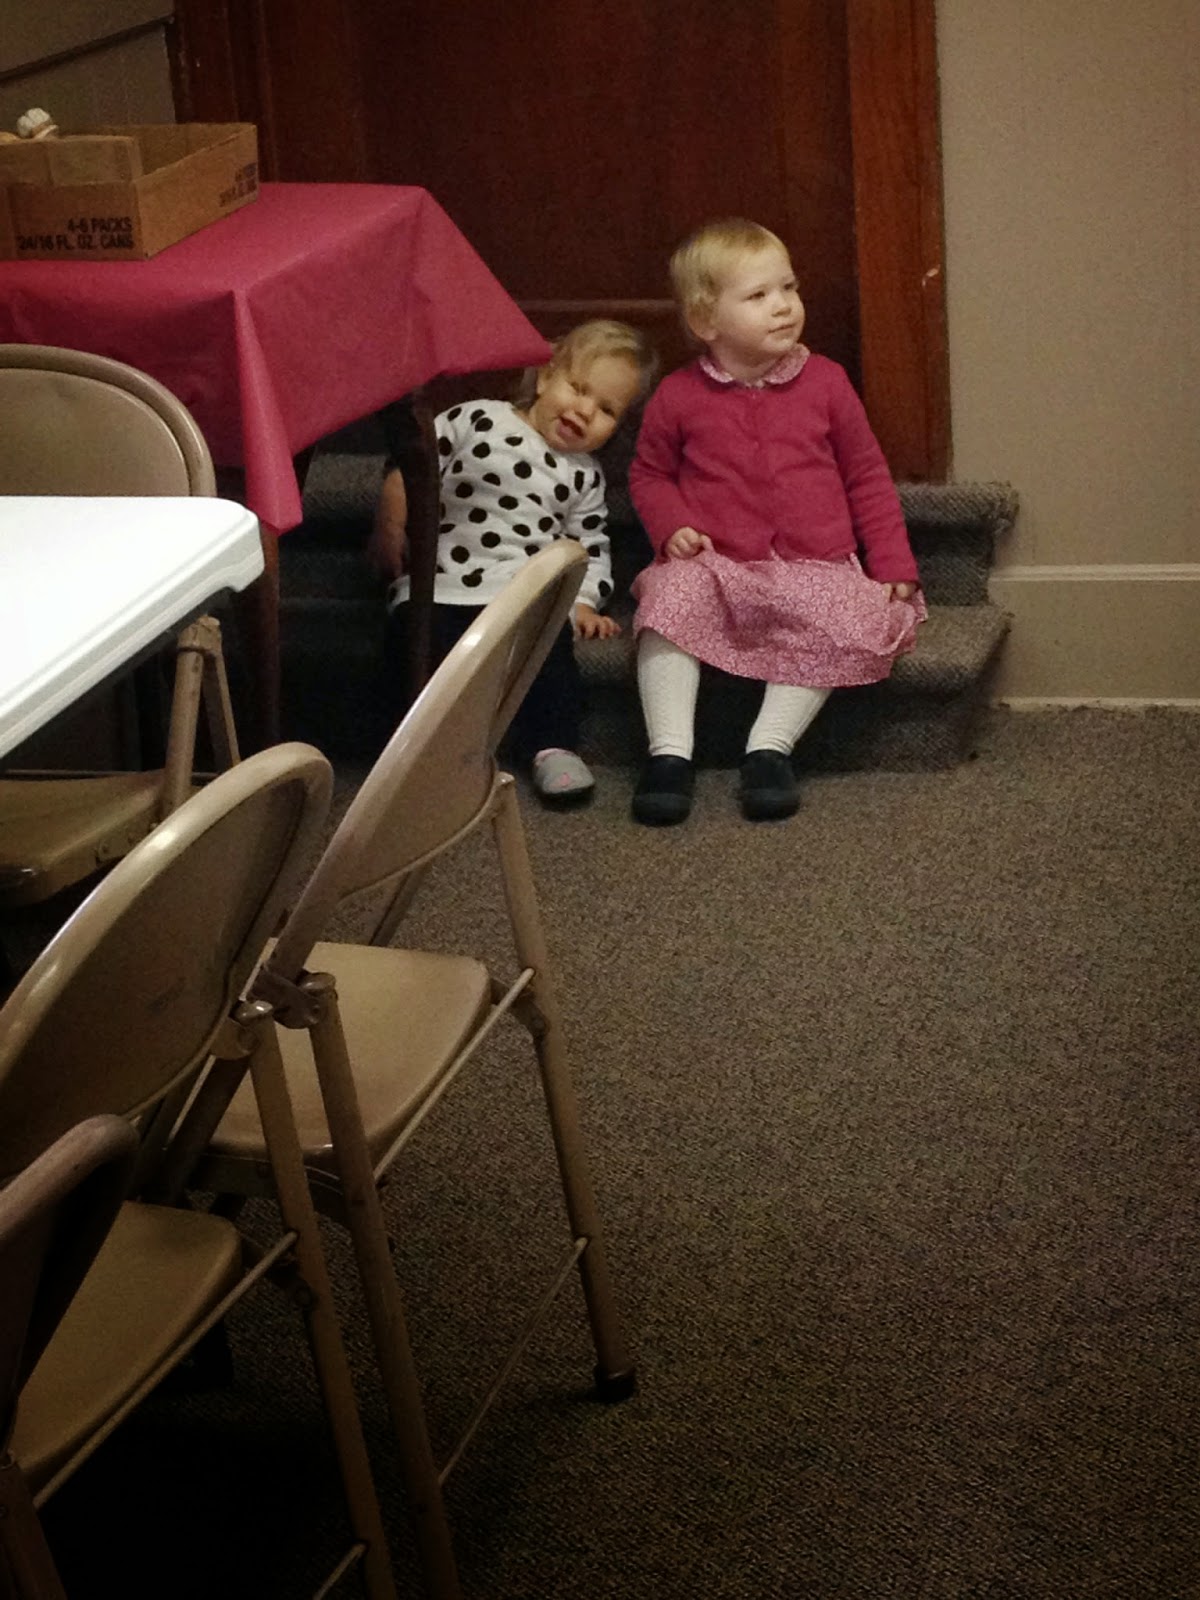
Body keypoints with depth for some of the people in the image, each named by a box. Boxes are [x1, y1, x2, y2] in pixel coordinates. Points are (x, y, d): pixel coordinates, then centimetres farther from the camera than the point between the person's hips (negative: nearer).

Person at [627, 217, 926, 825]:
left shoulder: (824, 382, 6)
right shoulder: (678, 397, 3)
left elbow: (867, 476, 12)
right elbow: (648, 473, 16)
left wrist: (892, 565, 6)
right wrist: (672, 528, -4)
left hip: (814, 568, 1)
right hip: (714, 566, -1)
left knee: (849, 625, -29)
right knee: (668, 599, -31)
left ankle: (769, 747, -19)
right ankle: (670, 752, -26)